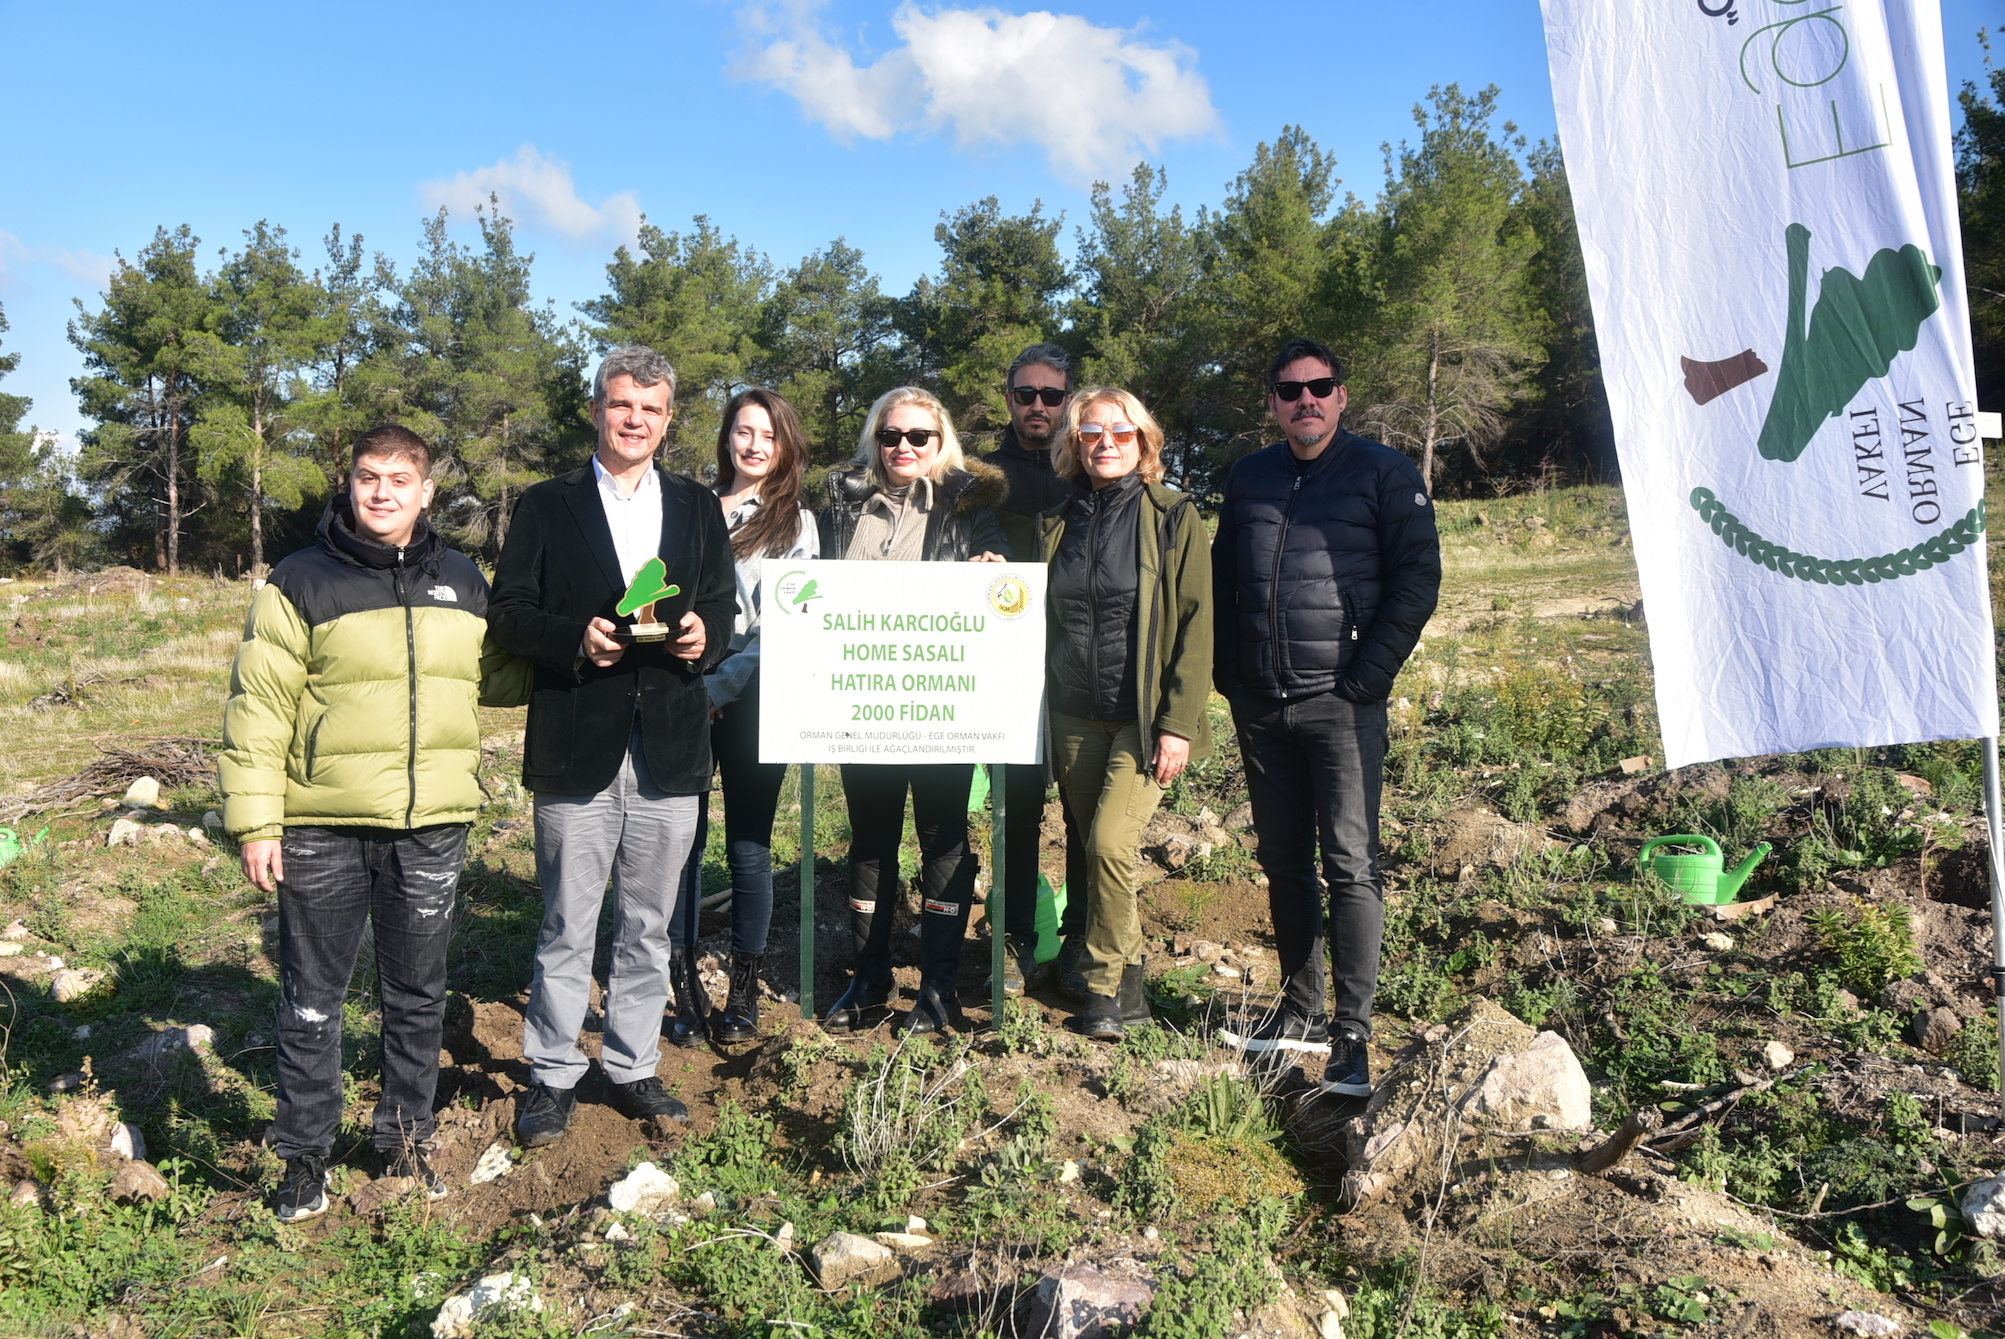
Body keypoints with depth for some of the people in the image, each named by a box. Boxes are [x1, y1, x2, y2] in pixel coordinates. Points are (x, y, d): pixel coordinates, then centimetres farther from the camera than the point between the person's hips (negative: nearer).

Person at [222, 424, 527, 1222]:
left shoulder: (464, 584, 9)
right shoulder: (302, 582, -3)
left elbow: (497, 677, 21)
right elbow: (258, 706, -4)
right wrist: (255, 824, -8)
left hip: (433, 827, 3)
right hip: (323, 828, -3)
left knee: (418, 996, 14)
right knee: (312, 1001, 9)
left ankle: (406, 1140, 30)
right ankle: (304, 1156, 24)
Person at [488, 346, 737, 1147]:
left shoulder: (698, 508, 14)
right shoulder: (547, 507, 6)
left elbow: (724, 607, 13)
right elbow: (509, 614, 0)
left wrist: (704, 634, -9)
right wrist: (577, 639, -17)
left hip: (671, 749, 3)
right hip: (577, 749, -2)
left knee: (648, 925, 11)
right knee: (567, 926, 4)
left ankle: (632, 1069, 25)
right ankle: (552, 1075, 19)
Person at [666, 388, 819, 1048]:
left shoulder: (795, 522, 6)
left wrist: (720, 686, -10)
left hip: (748, 697, -1)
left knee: (749, 845, 1)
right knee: (682, 839, 0)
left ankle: (744, 994, 15)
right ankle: (686, 991, 12)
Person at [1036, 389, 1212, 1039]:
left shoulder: (1174, 517, -3)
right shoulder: (1058, 521, 9)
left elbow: (1195, 625, -7)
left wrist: (1179, 723, -13)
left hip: (1144, 717, -4)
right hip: (1074, 717, 5)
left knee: (1111, 842, -16)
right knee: (1093, 851, 9)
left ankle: (1104, 986, 2)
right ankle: (1128, 988, 24)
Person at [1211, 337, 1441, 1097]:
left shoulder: (1383, 475, -1)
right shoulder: (1249, 479, 13)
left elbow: (1417, 579, -5)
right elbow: (1220, 579, 19)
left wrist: (1368, 676, -11)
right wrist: (1226, 671, 8)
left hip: (1341, 704, -5)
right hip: (1261, 706, 5)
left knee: (1350, 865, -6)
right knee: (1283, 861, 12)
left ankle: (1353, 1033, 1)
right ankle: (1301, 1010, 24)